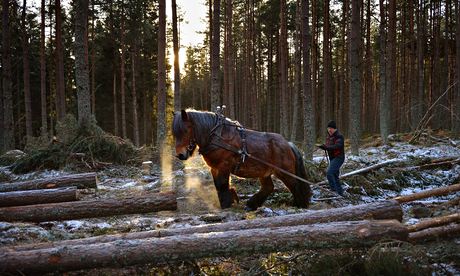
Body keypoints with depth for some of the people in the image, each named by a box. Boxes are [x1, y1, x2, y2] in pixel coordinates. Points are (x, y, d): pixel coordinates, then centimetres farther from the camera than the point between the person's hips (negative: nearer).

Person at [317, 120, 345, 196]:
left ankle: (333, 190, -19)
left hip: (338, 158, -9)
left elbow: (337, 146, -29)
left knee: (329, 173, -22)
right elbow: (327, 147, 14)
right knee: (335, 176, 16)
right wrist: (322, 146, -9)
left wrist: (326, 147, -38)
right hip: (332, 158, 9)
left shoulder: (339, 136, -14)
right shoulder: (328, 137, 12)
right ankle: (340, 193, 28)